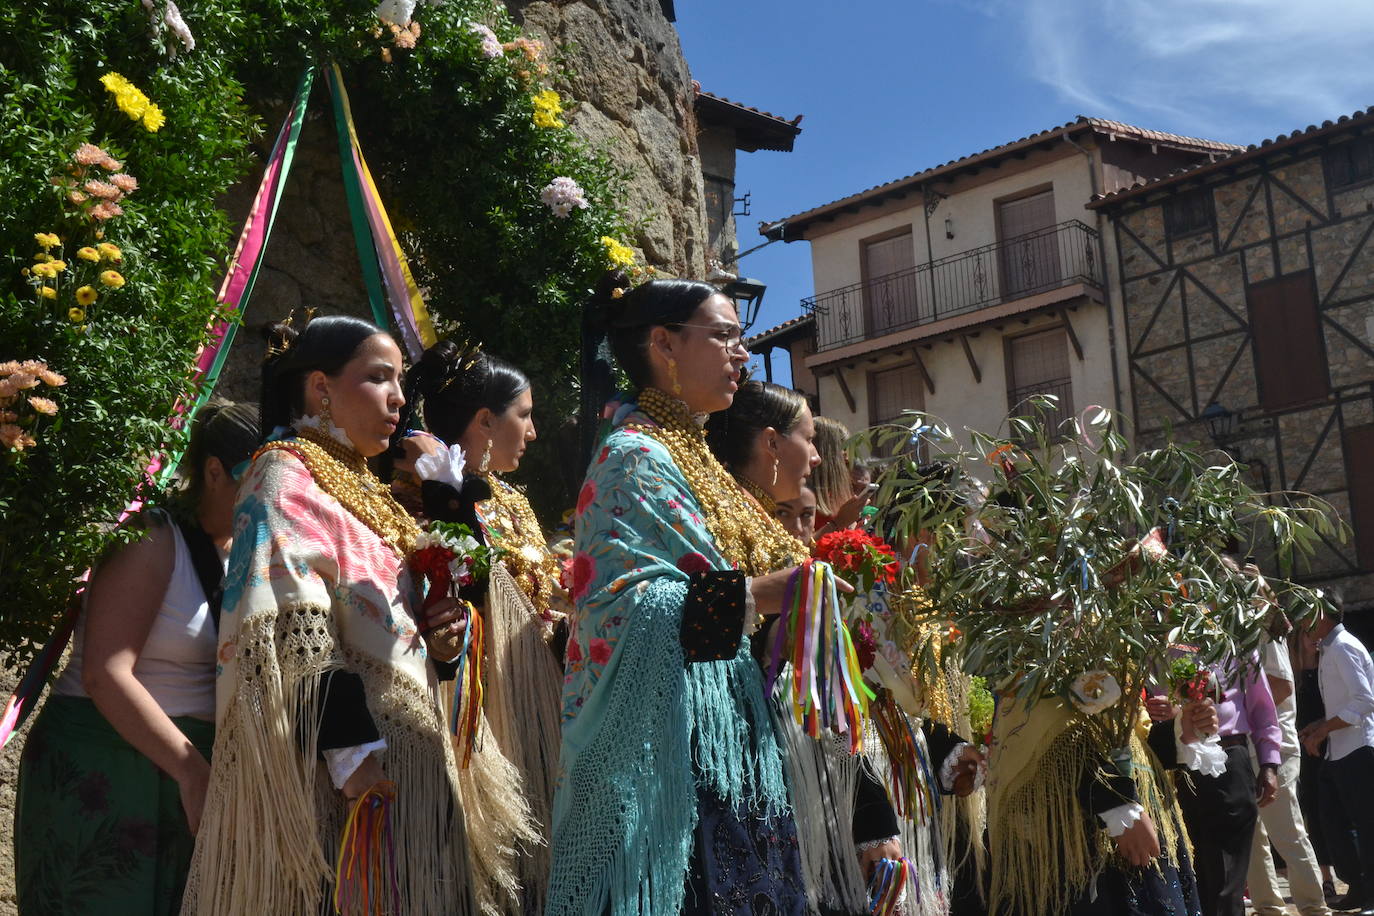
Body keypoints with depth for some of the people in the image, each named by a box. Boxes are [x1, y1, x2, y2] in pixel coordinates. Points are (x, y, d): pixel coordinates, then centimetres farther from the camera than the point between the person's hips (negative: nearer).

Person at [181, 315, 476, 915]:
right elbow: (290, 635, -19)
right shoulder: (287, 475, -7)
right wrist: (350, 751, -25)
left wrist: (423, 630, 5)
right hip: (340, 773, -9)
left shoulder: (356, 485, 19)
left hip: (399, 757, 9)